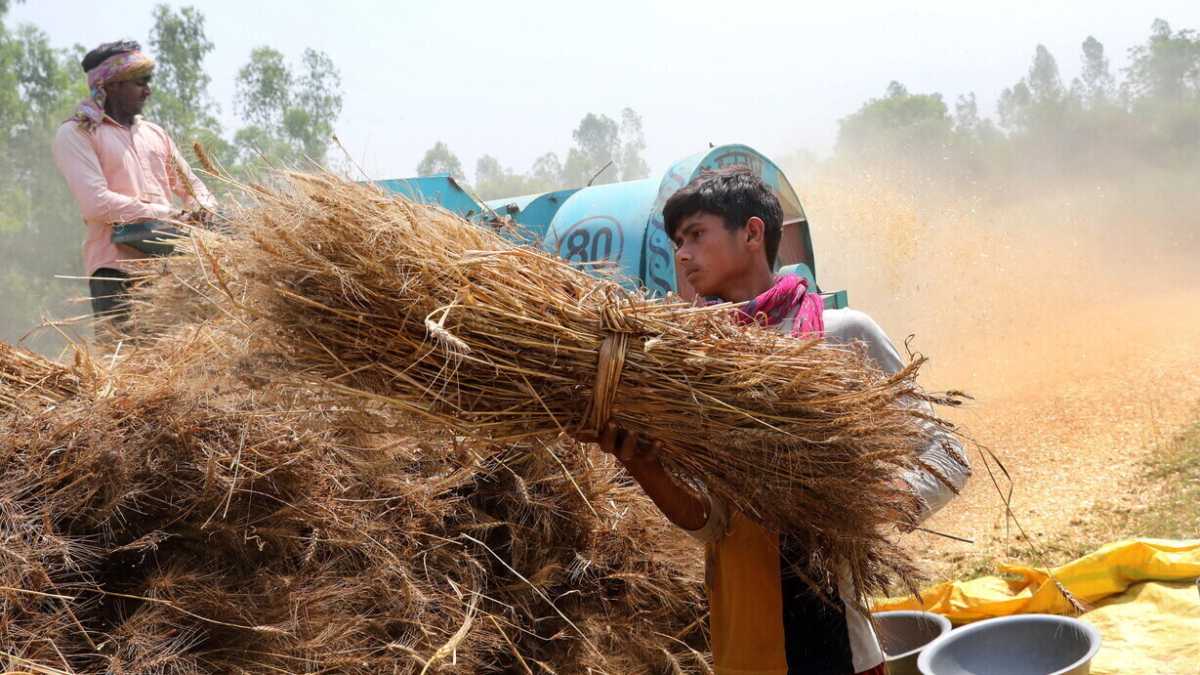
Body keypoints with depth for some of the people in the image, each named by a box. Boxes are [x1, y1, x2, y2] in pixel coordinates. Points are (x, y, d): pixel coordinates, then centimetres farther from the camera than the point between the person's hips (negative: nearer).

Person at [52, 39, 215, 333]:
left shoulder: (154, 133, 19)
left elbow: (189, 184, 25)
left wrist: (205, 210, 0)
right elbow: (96, 203, -14)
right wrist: (169, 215, -12)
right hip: (116, 268, -6)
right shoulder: (76, 134, -1)